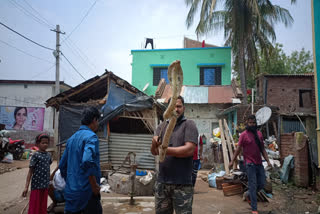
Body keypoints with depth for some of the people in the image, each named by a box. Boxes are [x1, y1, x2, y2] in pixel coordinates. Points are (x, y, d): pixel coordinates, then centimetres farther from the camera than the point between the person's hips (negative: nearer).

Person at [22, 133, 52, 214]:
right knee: (35, 207, 2)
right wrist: (26, 187, -12)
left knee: (43, 207, 13)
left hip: (45, 186, 5)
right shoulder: (36, 155, -10)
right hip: (37, 185, -5)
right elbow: (30, 172, -10)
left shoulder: (48, 155, 7)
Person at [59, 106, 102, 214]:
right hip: (86, 192, -7)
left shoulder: (72, 138, 13)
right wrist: (94, 185, -19)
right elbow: (88, 161, -28)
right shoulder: (91, 136, -13)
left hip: (70, 192, 8)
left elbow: (62, 165, 17)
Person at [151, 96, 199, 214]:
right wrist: (154, 143, -23)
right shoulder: (162, 126, 10)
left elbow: (189, 149, -15)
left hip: (182, 184, -4)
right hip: (161, 182, 5)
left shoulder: (189, 124, -3)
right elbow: (154, 151, -1)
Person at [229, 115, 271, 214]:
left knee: (262, 183, 9)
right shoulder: (244, 135, -6)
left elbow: (262, 149, 15)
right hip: (250, 164, -6)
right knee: (253, 185, -2)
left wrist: (268, 160, 8)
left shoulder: (259, 134, 10)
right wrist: (232, 161, -7)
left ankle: (248, 194, 34)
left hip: (259, 163, 6)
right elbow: (238, 149, -4)